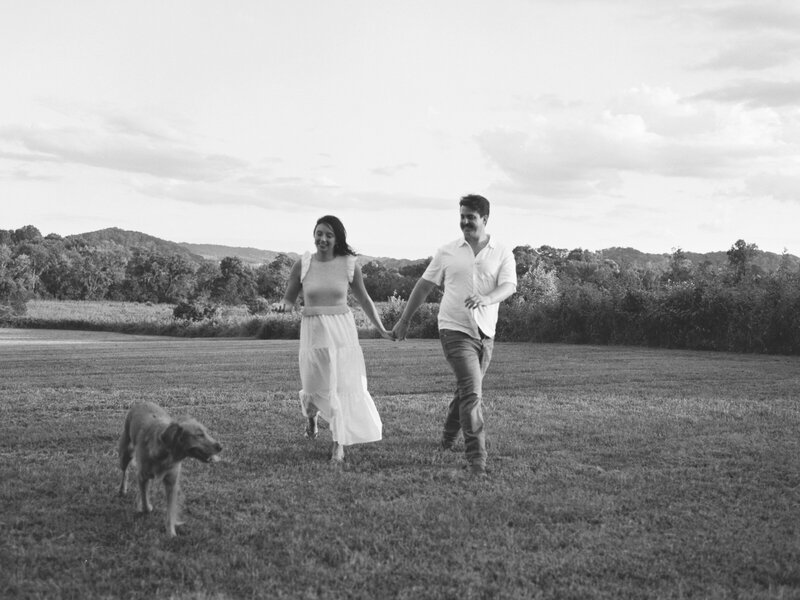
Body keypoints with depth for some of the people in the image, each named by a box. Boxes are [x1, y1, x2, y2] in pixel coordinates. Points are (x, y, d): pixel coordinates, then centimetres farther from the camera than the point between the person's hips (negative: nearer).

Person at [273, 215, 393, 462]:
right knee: (314, 388, 2)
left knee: (345, 385, -2)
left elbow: (363, 299, 10)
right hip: (313, 331, 0)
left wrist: (381, 330, 11)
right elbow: (289, 298, 5)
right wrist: (282, 305, -19)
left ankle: (339, 445, 10)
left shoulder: (349, 265, -2)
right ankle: (311, 414, 40)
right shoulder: (303, 265, -2)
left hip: (342, 330, 0)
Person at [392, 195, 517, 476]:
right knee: (472, 391, -15)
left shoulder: (502, 253, 3)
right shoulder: (447, 252, 4)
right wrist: (404, 320, 13)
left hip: (485, 333, 3)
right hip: (455, 329, -3)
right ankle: (476, 457, -16)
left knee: (466, 389, 17)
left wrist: (486, 299, -31)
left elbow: (509, 286, -10)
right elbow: (424, 285, 11)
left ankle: (448, 437, 41)